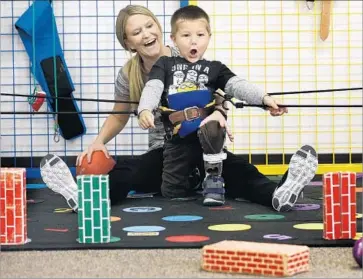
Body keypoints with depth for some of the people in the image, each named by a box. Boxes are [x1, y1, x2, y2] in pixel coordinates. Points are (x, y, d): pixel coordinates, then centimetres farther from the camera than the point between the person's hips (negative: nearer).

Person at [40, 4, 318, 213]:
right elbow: (118, 117, 14)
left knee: (238, 170, -36)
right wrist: (99, 141, -8)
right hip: (164, 154, 1)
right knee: (123, 173, -32)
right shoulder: (128, 76, -2)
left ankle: (278, 193, -64)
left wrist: (219, 112, -35)